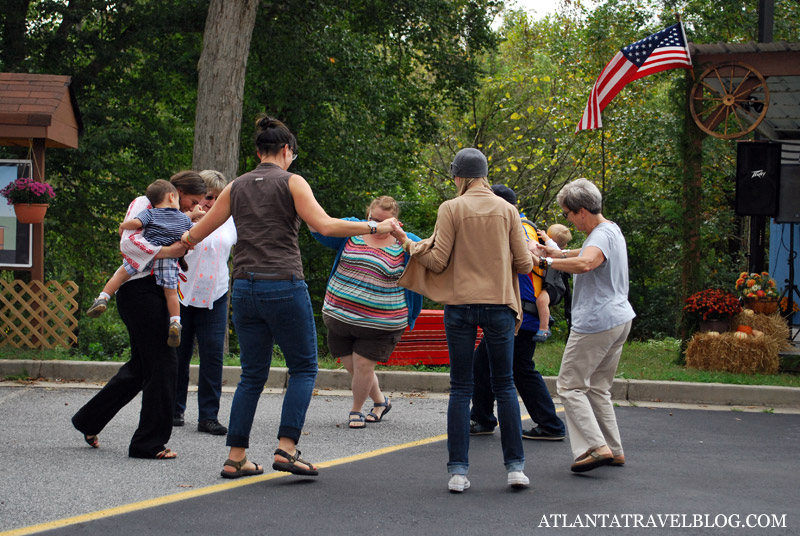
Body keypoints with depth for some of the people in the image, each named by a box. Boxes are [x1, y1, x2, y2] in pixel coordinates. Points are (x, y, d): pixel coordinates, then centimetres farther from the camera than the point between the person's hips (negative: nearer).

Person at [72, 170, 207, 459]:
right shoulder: (144, 204, -5)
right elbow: (129, 241, -20)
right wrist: (166, 251, -22)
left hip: (155, 292, 10)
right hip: (140, 291, -10)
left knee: (142, 364, 15)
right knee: (162, 363, -8)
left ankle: (89, 420, 28)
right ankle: (150, 442, -2)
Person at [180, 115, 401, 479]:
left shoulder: (236, 187, 11)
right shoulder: (291, 183, -2)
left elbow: (198, 232, 18)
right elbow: (325, 225, -13)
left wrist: (182, 241, 38)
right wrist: (373, 228, -8)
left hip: (245, 288, 5)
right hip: (284, 286, -5)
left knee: (252, 374, 12)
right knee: (303, 367, 6)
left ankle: (235, 458, 8)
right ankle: (286, 448, -7)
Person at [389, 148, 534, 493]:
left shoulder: (451, 209, -2)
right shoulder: (507, 210, 4)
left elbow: (438, 262, -6)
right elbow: (524, 264, 4)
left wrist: (407, 243, 8)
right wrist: (532, 254, 26)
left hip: (460, 303, -1)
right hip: (499, 303, 1)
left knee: (460, 389, 4)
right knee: (504, 386, 10)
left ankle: (458, 471, -1)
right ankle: (515, 467, 7)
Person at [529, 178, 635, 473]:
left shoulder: (603, 235, -17)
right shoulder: (611, 230, 15)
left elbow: (584, 263, -37)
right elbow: (591, 252, 36)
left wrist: (545, 261, -30)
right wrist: (559, 253, 23)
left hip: (595, 323, -10)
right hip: (619, 319, 10)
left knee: (570, 385, -4)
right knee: (598, 387, 16)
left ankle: (596, 446, -14)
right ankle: (614, 450, 15)